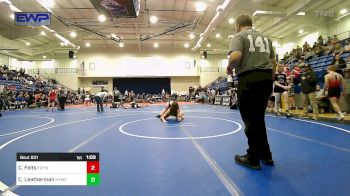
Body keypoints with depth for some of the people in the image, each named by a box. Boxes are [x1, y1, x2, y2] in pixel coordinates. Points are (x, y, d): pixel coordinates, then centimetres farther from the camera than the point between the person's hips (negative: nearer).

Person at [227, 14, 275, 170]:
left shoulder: (239, 36, 1)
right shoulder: (265, 38, 21)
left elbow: (236, 56, -18)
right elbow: (273, 62, 19)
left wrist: (229, 68, 1)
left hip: (249, 79, -7)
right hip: (266, 78, 7)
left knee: (250, 119, 1)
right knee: (259, 118, 17)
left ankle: (253, 159, 12)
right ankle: (266, 155, 27)